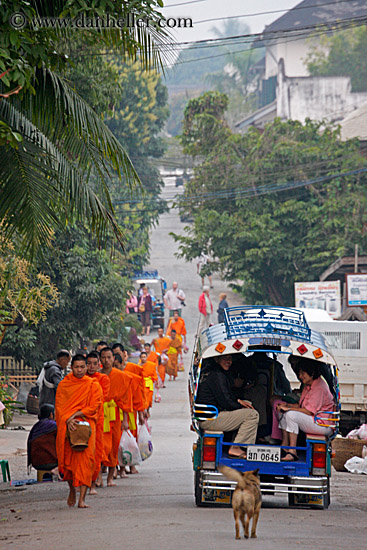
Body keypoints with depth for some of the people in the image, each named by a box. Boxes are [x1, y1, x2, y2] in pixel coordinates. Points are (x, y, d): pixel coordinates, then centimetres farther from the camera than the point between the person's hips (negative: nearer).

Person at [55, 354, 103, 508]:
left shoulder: (93, 385, 4)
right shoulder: (63, 385, 9)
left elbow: (93, 407, -2)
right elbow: (59, 406, 4)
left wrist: (75, 414, -13)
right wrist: (68, 420, -13)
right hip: (66, 426, 2)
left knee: (84, 459, -13)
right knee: (67, 459, 2)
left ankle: (82, 498, -17)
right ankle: (72, 491, 28)